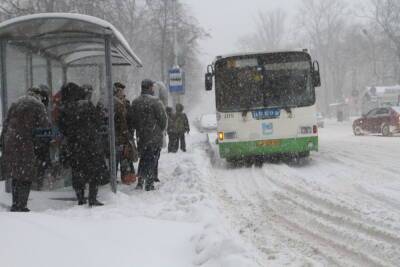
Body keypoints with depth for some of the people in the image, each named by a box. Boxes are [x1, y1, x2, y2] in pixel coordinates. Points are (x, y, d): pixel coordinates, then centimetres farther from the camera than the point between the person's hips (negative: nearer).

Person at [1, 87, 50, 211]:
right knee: (26, 177, 0)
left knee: (15, 175, 13)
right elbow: (45, 125, -7)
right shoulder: (38, 105, 0)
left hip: (10, 143, 6)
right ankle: (21, 205, -4)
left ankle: (15, 204, 16)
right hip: (26, 144, -6)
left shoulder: (15, 104, 16)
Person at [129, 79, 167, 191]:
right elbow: (163, 118, -11)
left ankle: (140, 181, 17)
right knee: (152, 160, 1)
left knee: (143, 159, 18)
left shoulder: (135, 103, 4)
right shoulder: (155, 102, -15)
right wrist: (161, 130, 7)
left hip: (141, 137, 5)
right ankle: (149, 184, 0)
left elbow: (131, 120, 9)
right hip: (155, 137, -5)